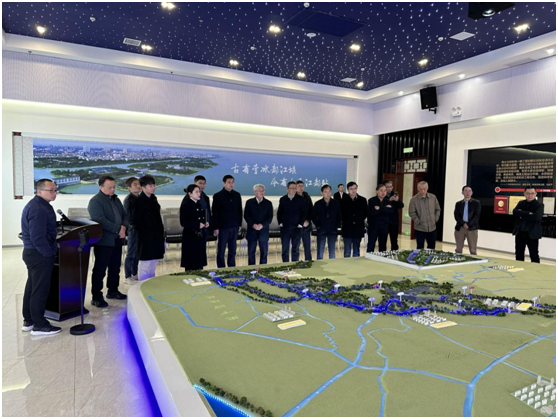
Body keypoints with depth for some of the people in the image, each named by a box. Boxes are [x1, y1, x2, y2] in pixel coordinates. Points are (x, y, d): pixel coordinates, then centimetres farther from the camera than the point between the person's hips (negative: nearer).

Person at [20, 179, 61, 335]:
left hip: (33, 252, 11)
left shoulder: (37, 205, 13)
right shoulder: (38, 209, -23)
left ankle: (28, 321, 29)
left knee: (32, 287, 17)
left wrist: (53, 245, 18)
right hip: (40, 255, -11)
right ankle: (39, 325, 8)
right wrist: (49, 253, -17)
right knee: (40, 290, -2)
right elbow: (38, 237, -27)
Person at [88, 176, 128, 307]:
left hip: (117, 239, 8)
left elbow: (125, 215, 14)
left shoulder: (116, 199, 14)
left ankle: (113, 291, 30)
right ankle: (96, 297, 8)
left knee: (115, 267, 16)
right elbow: (101, 220, -22)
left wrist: (123, 227, -6)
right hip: (104, 241, -8)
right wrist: (118, 230, -19)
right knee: (100, 269, -1)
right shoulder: (95, 201, -12)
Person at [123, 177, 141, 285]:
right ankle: (127, 277, 12)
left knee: (136, 253, 14)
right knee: (131, 254, 1)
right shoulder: (128, 199, -10)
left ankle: (134, 275, 26)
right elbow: (129, 216, -13)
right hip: (133, 229, -7)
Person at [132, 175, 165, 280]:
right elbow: (136, 221, -11)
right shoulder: (139, 201, -10)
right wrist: (143, 233, -15)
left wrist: (161, 231, 13)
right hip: (146, 238, -8)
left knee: (153, 264, 15)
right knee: (145, 265, 0)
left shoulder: (153, 199, 12)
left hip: (156, 237, 8)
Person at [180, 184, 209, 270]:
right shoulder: (185, 205, -9)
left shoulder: (199, 204, 13)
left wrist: (205, 223, 3)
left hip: (201, 236, 7)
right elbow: (183, 222, -15)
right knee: (191, 266, -2)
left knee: (200, 261, 10)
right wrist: (198, 225, -19)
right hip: (190, 237, -7)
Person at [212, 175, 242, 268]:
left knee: (232, 250, 11)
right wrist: (215, 228, -9)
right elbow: (215, 213, -6)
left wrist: (239, 224, 8)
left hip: (234, 227, 4)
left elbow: (240, 211, 12)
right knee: (221, 250, 3)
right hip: (223, 227, -4)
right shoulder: (218, 196, -5)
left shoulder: (237, 195, 8)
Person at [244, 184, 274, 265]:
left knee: (264, 252, 4)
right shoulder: (249, 202, 5)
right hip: (252, 231, 0)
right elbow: (246, 216, 0)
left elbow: (270, 217, 0)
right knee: (251, 252, 3)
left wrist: (262, 225, -15)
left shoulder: (268, 203, 5)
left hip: (263, 231, 0)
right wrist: (253, 225, -15)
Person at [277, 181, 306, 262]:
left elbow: (304, 213, 2)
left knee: (295, 249, 5)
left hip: (296, 228, -1)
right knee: (284, 249, 3)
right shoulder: (282, 199, 6)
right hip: (285, 228, 1)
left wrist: (300, 224, -4)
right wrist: (280, 223, 1)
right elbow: (279, 212, 11)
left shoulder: (300, 199, 1)